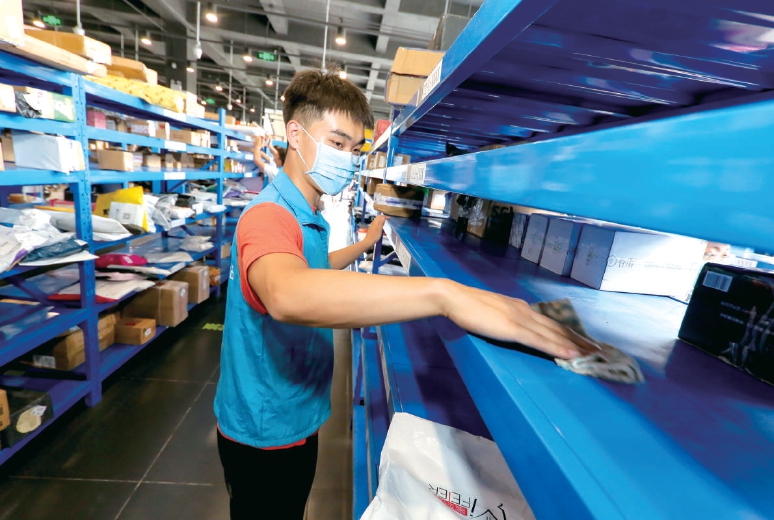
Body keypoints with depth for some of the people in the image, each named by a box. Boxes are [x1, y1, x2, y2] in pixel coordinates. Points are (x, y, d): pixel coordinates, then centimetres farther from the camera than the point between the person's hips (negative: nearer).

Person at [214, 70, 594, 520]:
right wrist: (442, 294, -56)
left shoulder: (307, 218, 5)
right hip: (265, 433, -8)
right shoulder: (268, 215, -28)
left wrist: (365, 244, 18)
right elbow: (286, 292, -51)